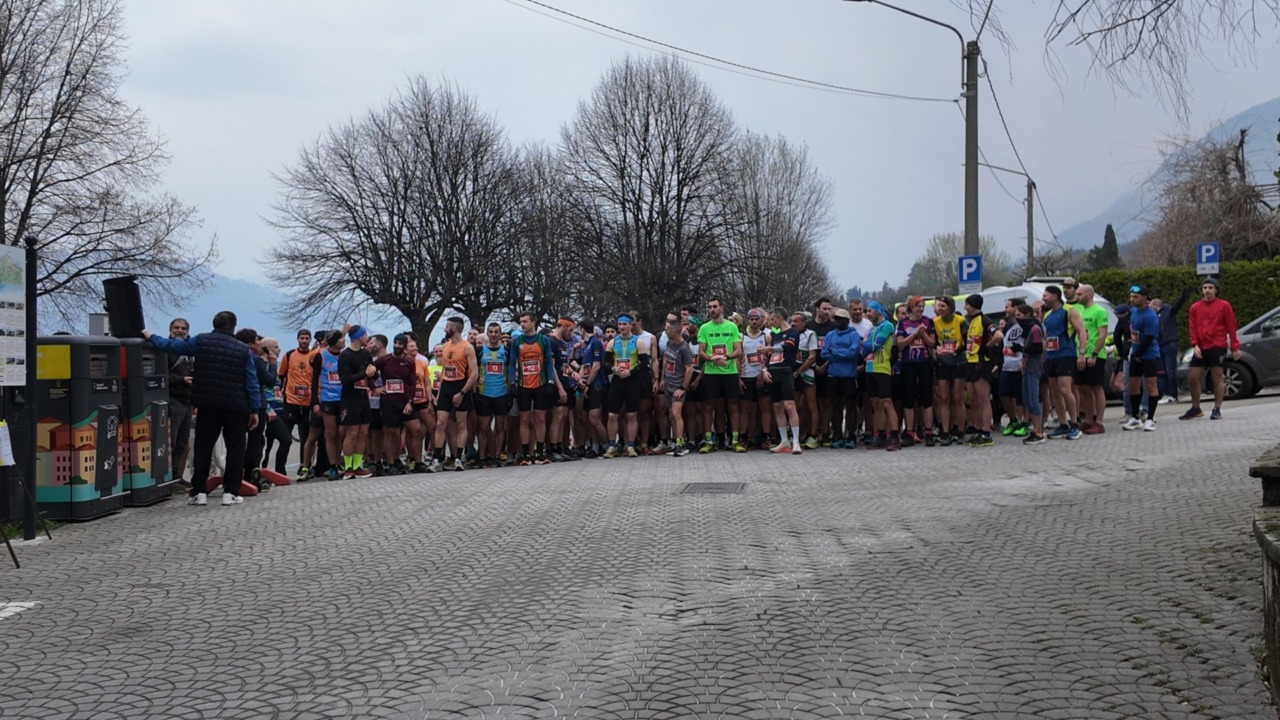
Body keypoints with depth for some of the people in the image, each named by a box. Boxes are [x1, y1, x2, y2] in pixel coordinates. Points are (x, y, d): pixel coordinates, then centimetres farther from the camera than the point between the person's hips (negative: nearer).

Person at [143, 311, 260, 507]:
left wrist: (151, 337, 25)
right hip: (236, 408, -1)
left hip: (208, 405, 1)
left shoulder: (201, 341, 0)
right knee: (235, 449, 6)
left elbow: (171, 345, 8)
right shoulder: (243, 349, -1)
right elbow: (251, 382, -2)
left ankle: (199, 491, 9)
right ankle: (231, 492, 2)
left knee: (203, 447, 10)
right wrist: (254, 410, 4)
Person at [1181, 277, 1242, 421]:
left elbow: (1231, 327, -1)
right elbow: (1192, 328, 7)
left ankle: (1217, 410, 3)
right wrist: (1195, 345, -7)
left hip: (1217, 348, -4)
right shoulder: (1195, 307, 9)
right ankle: (1195, 409, 17)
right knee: (1193, 378, 4)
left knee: (1217, 378, -3)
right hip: (1200, 349, 4)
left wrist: (1235, 347, -3)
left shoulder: (1224, 306, 0)